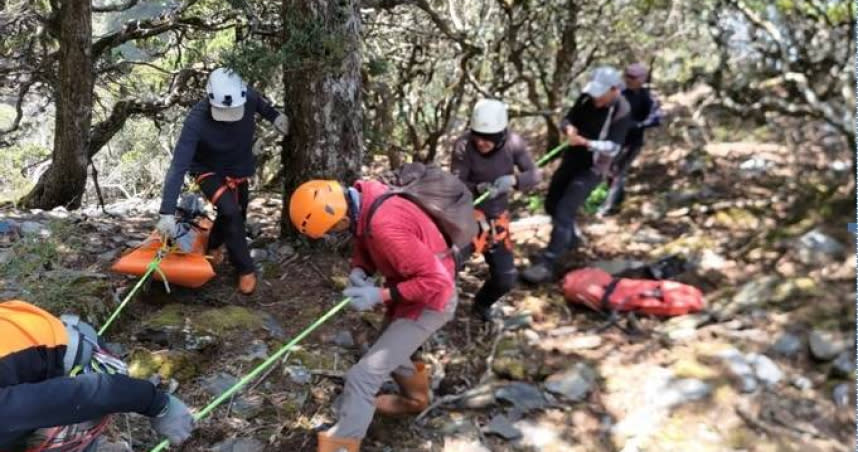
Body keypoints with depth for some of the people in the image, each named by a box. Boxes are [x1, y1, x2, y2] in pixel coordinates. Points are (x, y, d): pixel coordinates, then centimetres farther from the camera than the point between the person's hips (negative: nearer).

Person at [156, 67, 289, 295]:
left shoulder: (248, 97, -27)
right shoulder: (197, 121, -38)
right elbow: (178, 166, -41)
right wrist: (167, 212, -46)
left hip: (239, 169, 5)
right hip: (209, 171, -5)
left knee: (238, 215, 16)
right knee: (230, 212, -26)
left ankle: (213, 245, 49)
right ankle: (246, 270, -8)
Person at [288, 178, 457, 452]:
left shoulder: (386, 227, -38)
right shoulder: (360, 198, -11)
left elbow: (436, 280, -33)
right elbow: (364, 246, 7)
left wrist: (382, 295, -28)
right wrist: (359, 270, -14)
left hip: (428, 301, -9)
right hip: (409, 291, 9)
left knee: (363, 376, -11)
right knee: (389, 350, 32)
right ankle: (415, 398, 59)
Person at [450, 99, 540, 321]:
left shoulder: (514, 143, -13)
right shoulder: (463, 146, -21)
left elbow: (534, 175, -9)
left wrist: (513, 180, -30)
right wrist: (478, 188, -39)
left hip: (497, 217, 4)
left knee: (507, 279, 8)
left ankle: (481, 304, 39)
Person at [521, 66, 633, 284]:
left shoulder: (622, 112, -20)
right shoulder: (586, 98, -5)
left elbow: (612, 147, -25)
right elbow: (567, 119, 4)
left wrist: (585, 142, -40)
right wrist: (568, 128, -22)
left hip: (592, 168, -7)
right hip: (571, 159, 7)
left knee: (564, 211, -16)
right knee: (552, 204, 18)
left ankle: (546, 264, -14)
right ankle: (569, 239, 43)